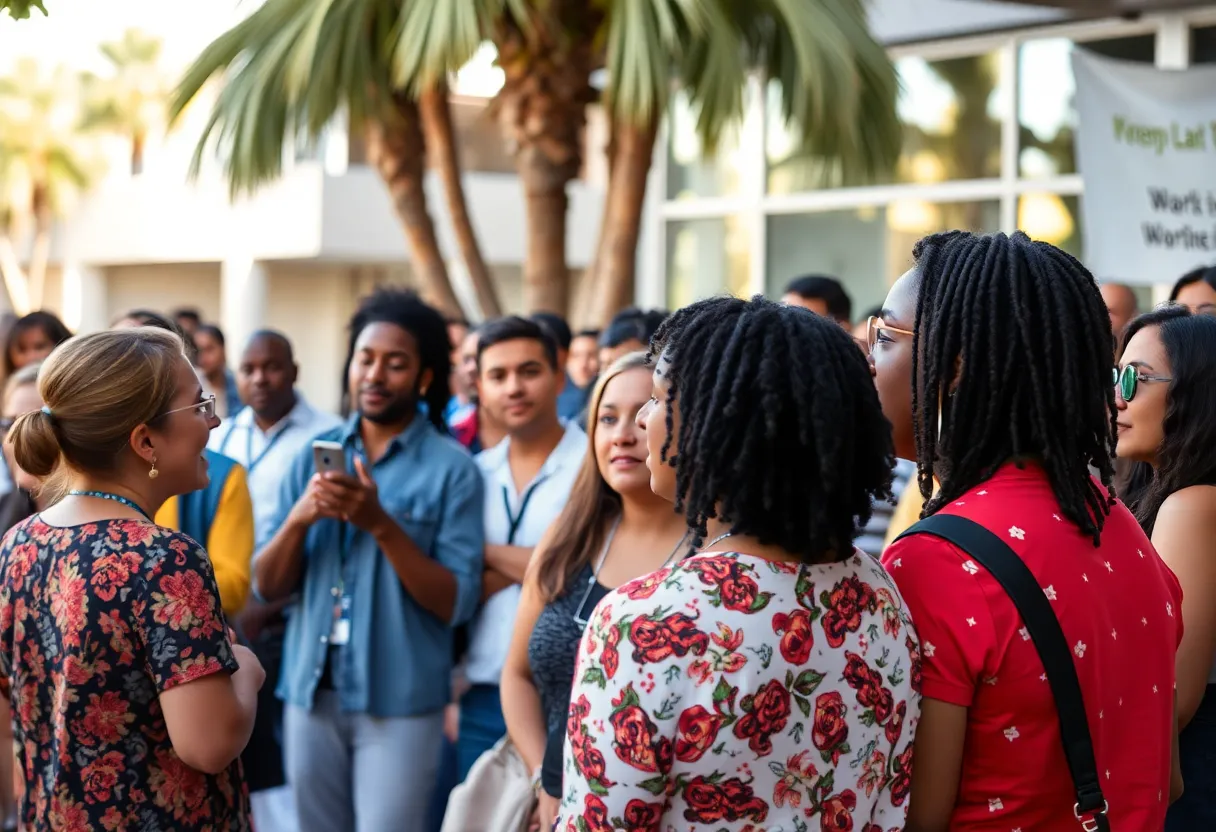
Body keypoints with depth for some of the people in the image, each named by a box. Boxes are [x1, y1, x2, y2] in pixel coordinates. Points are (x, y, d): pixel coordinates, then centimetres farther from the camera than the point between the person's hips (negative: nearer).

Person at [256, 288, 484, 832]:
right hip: (310, 691, 4)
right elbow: (267, 588, 5)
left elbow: (457, 604, -11)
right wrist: (299, 518, -15)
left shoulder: (451, 468, -6)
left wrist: (380, 524, -22)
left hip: (400, 701, -4)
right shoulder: (315, 454, 6)